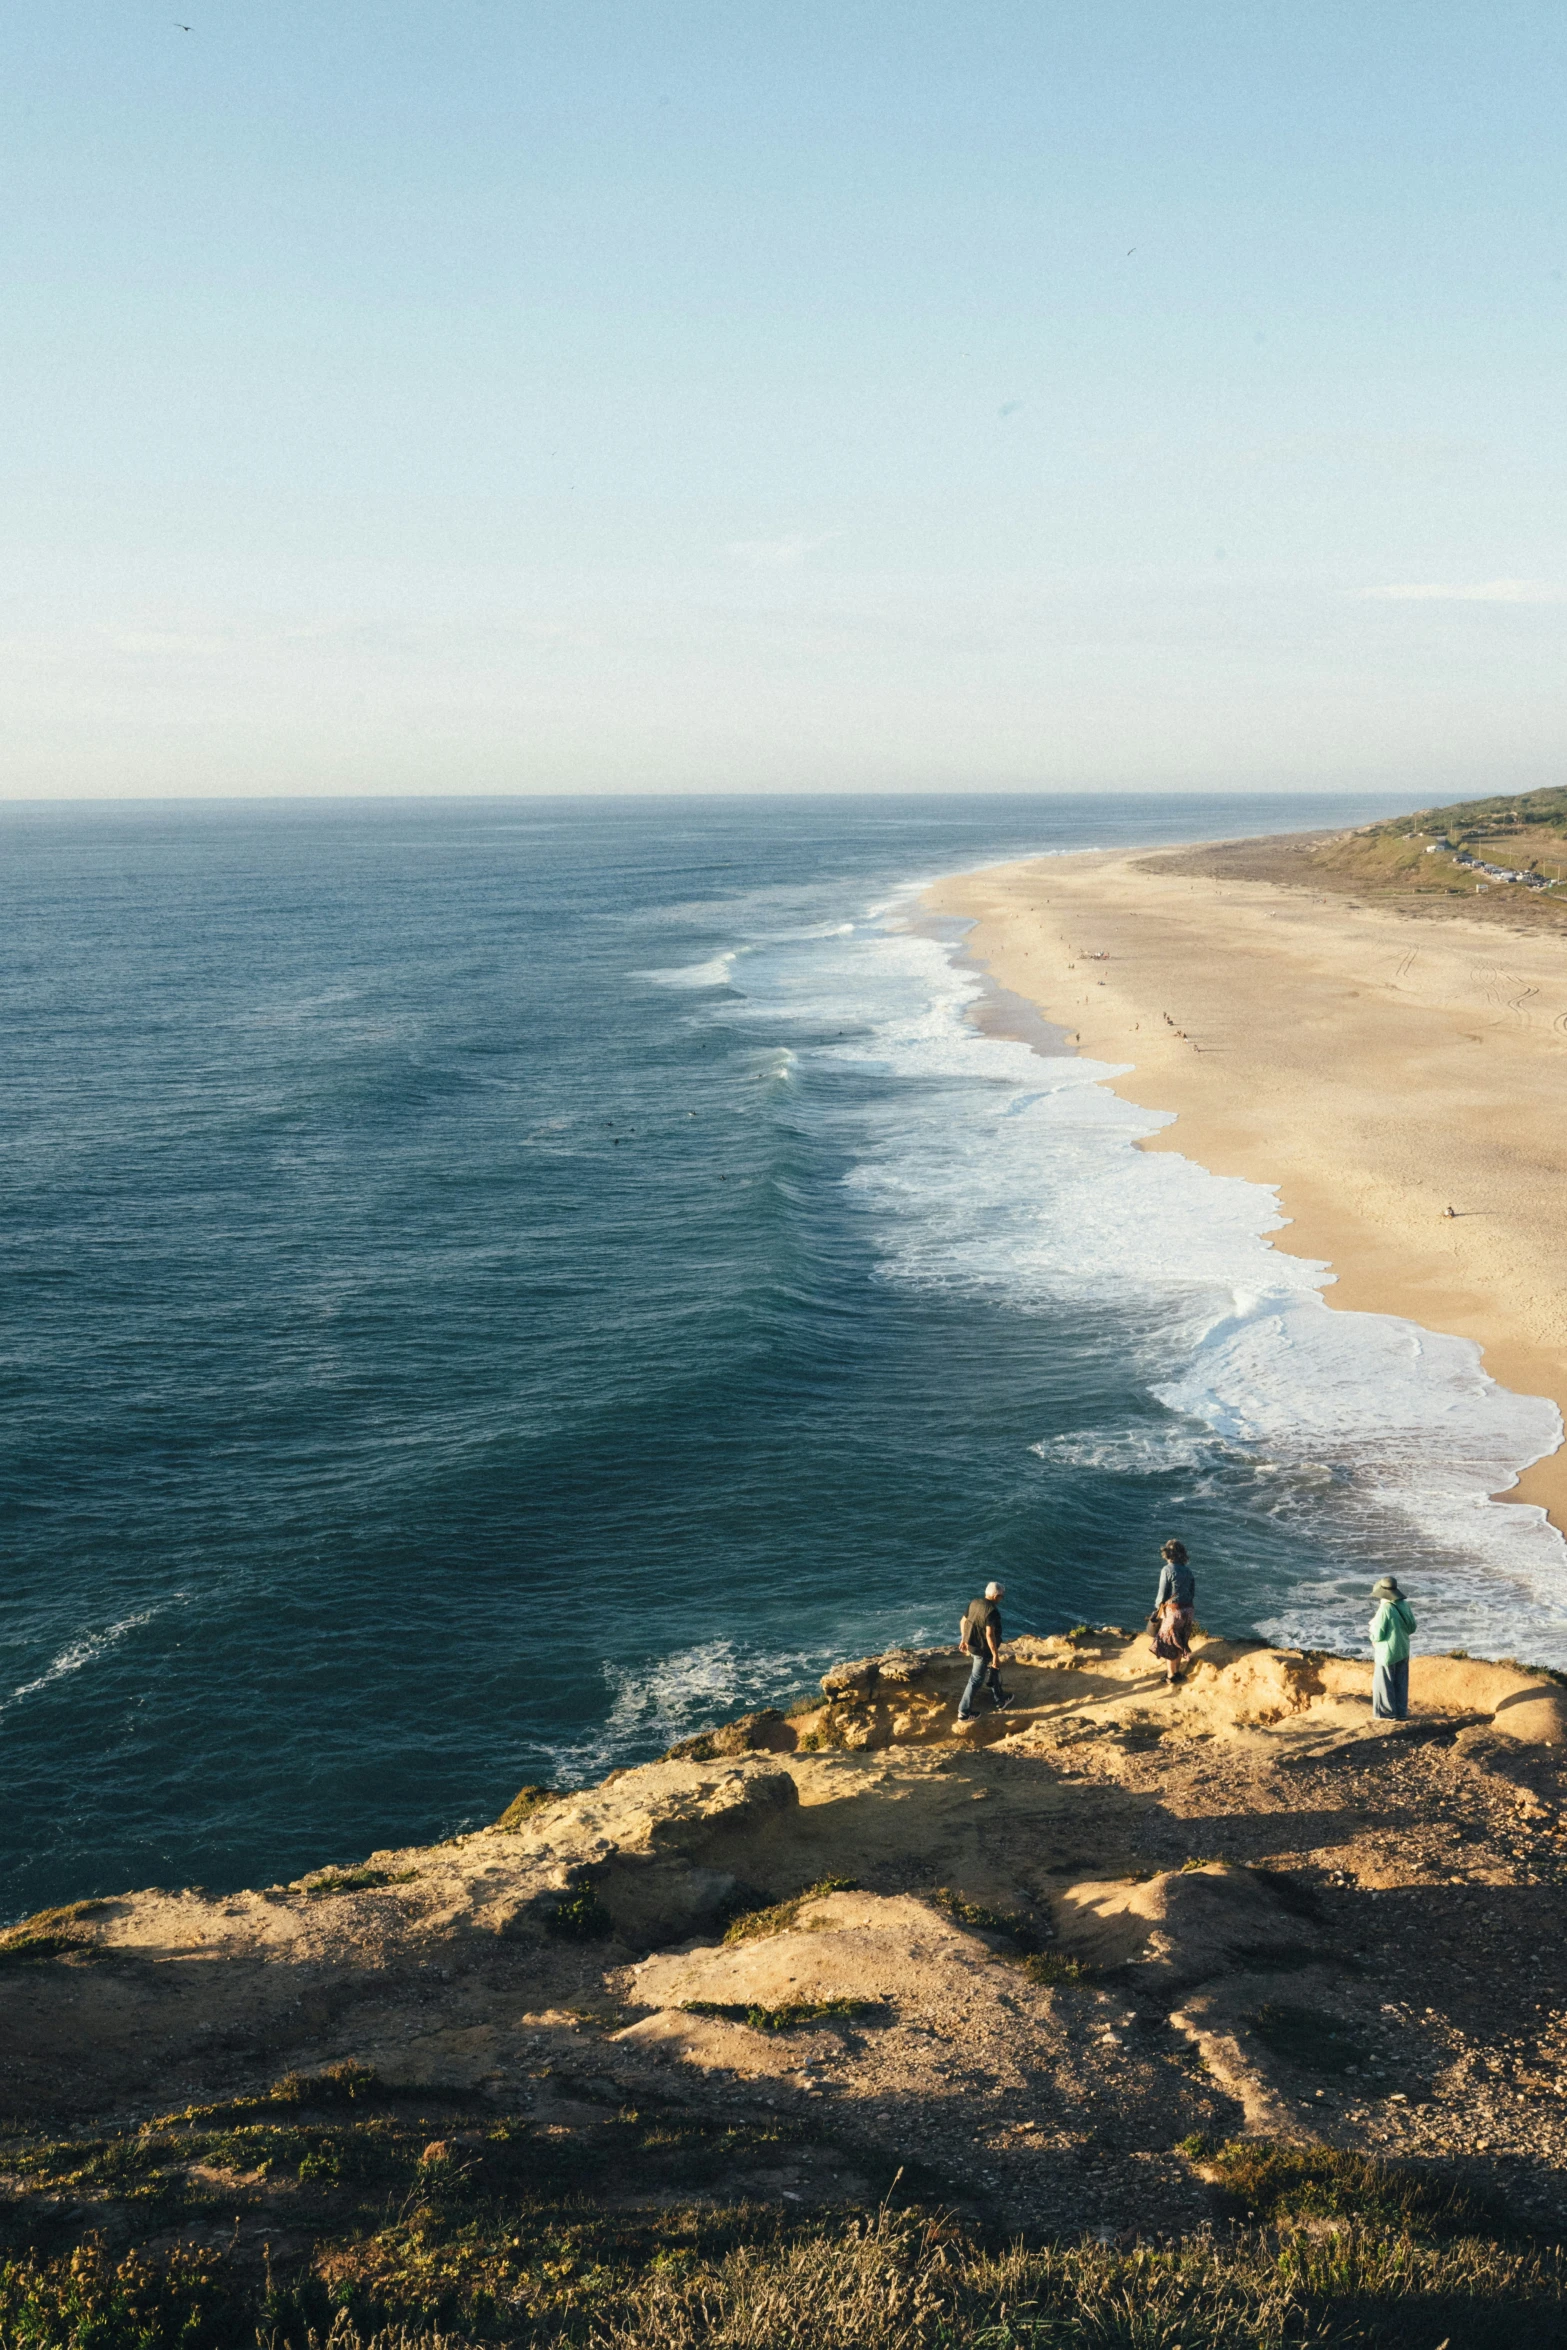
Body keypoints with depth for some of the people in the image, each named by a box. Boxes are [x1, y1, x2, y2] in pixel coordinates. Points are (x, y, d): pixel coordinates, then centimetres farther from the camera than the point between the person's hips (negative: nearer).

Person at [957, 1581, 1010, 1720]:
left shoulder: (974, 1603, -1)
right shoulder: (992, 1611, -25)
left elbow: (963, 1622, 9)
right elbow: (990, 1634, -29)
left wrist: (964, 1639, 23)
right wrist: (996, 1655, -23)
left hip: (971, 1645, 9)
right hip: (984, 1650, -9)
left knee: (993, 1671, 27)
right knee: (976, 1680, 3)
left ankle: (999, 1700, 42)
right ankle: (964, 1712, 9)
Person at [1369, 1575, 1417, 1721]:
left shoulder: (1385, 1609, -24)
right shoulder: (1405, 1605, -4)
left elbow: (1378, 1635, -20)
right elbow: (1412, 1627, 7)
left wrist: (1373, 1625, 0)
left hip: (1388, 1652, -7)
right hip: (1403, 1650, 7)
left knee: (1384, 1683, 7)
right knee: (1401, 1683, 15)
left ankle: (1388, 1713, 12)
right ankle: (1401, 1713, 20)